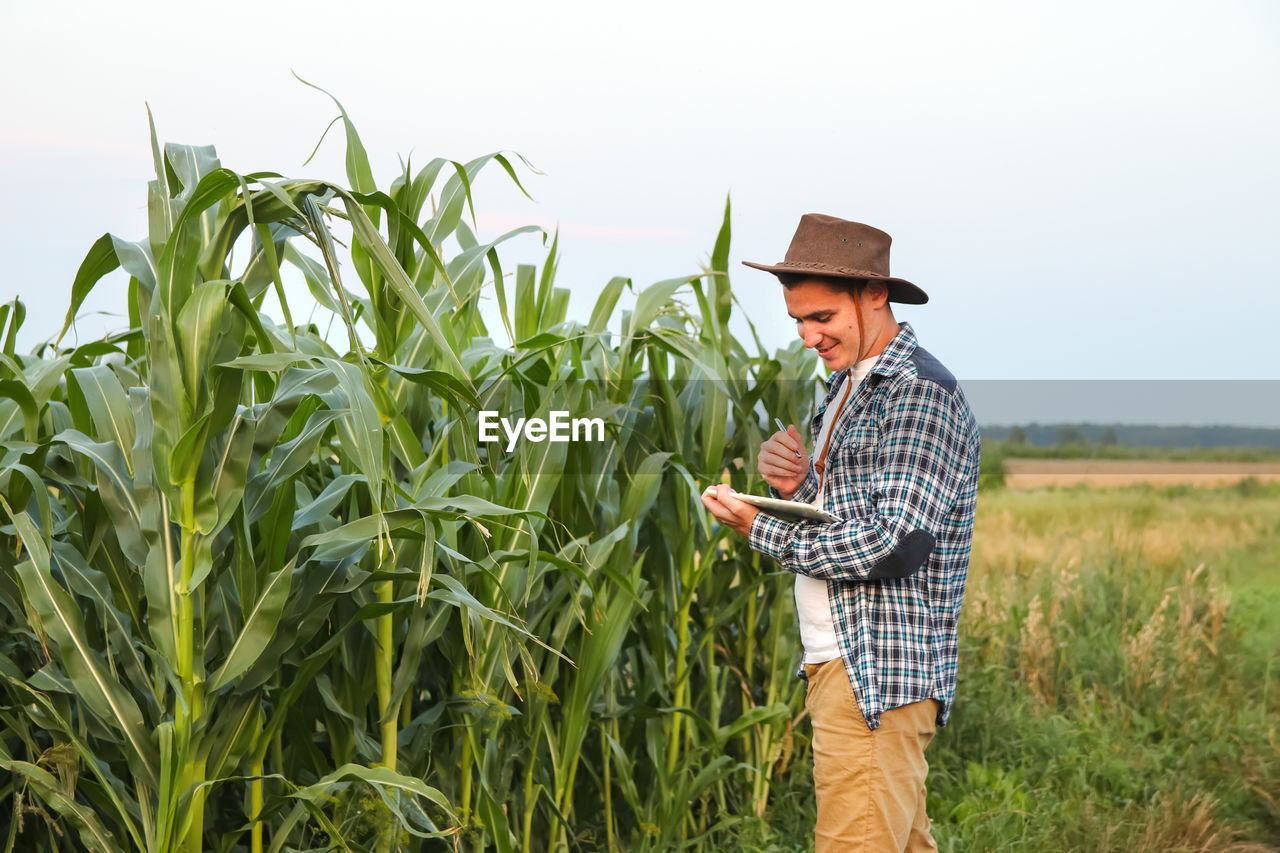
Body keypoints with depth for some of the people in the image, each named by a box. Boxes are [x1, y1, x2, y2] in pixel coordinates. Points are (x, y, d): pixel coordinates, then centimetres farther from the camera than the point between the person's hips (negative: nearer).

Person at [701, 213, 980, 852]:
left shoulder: (920, 394, -14)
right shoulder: (848, 384, 17)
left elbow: (894, 547, -21)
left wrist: (761, 530, -12)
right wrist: (795, 482, -1)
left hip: (879, 674, -9)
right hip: (839, 661, 9)